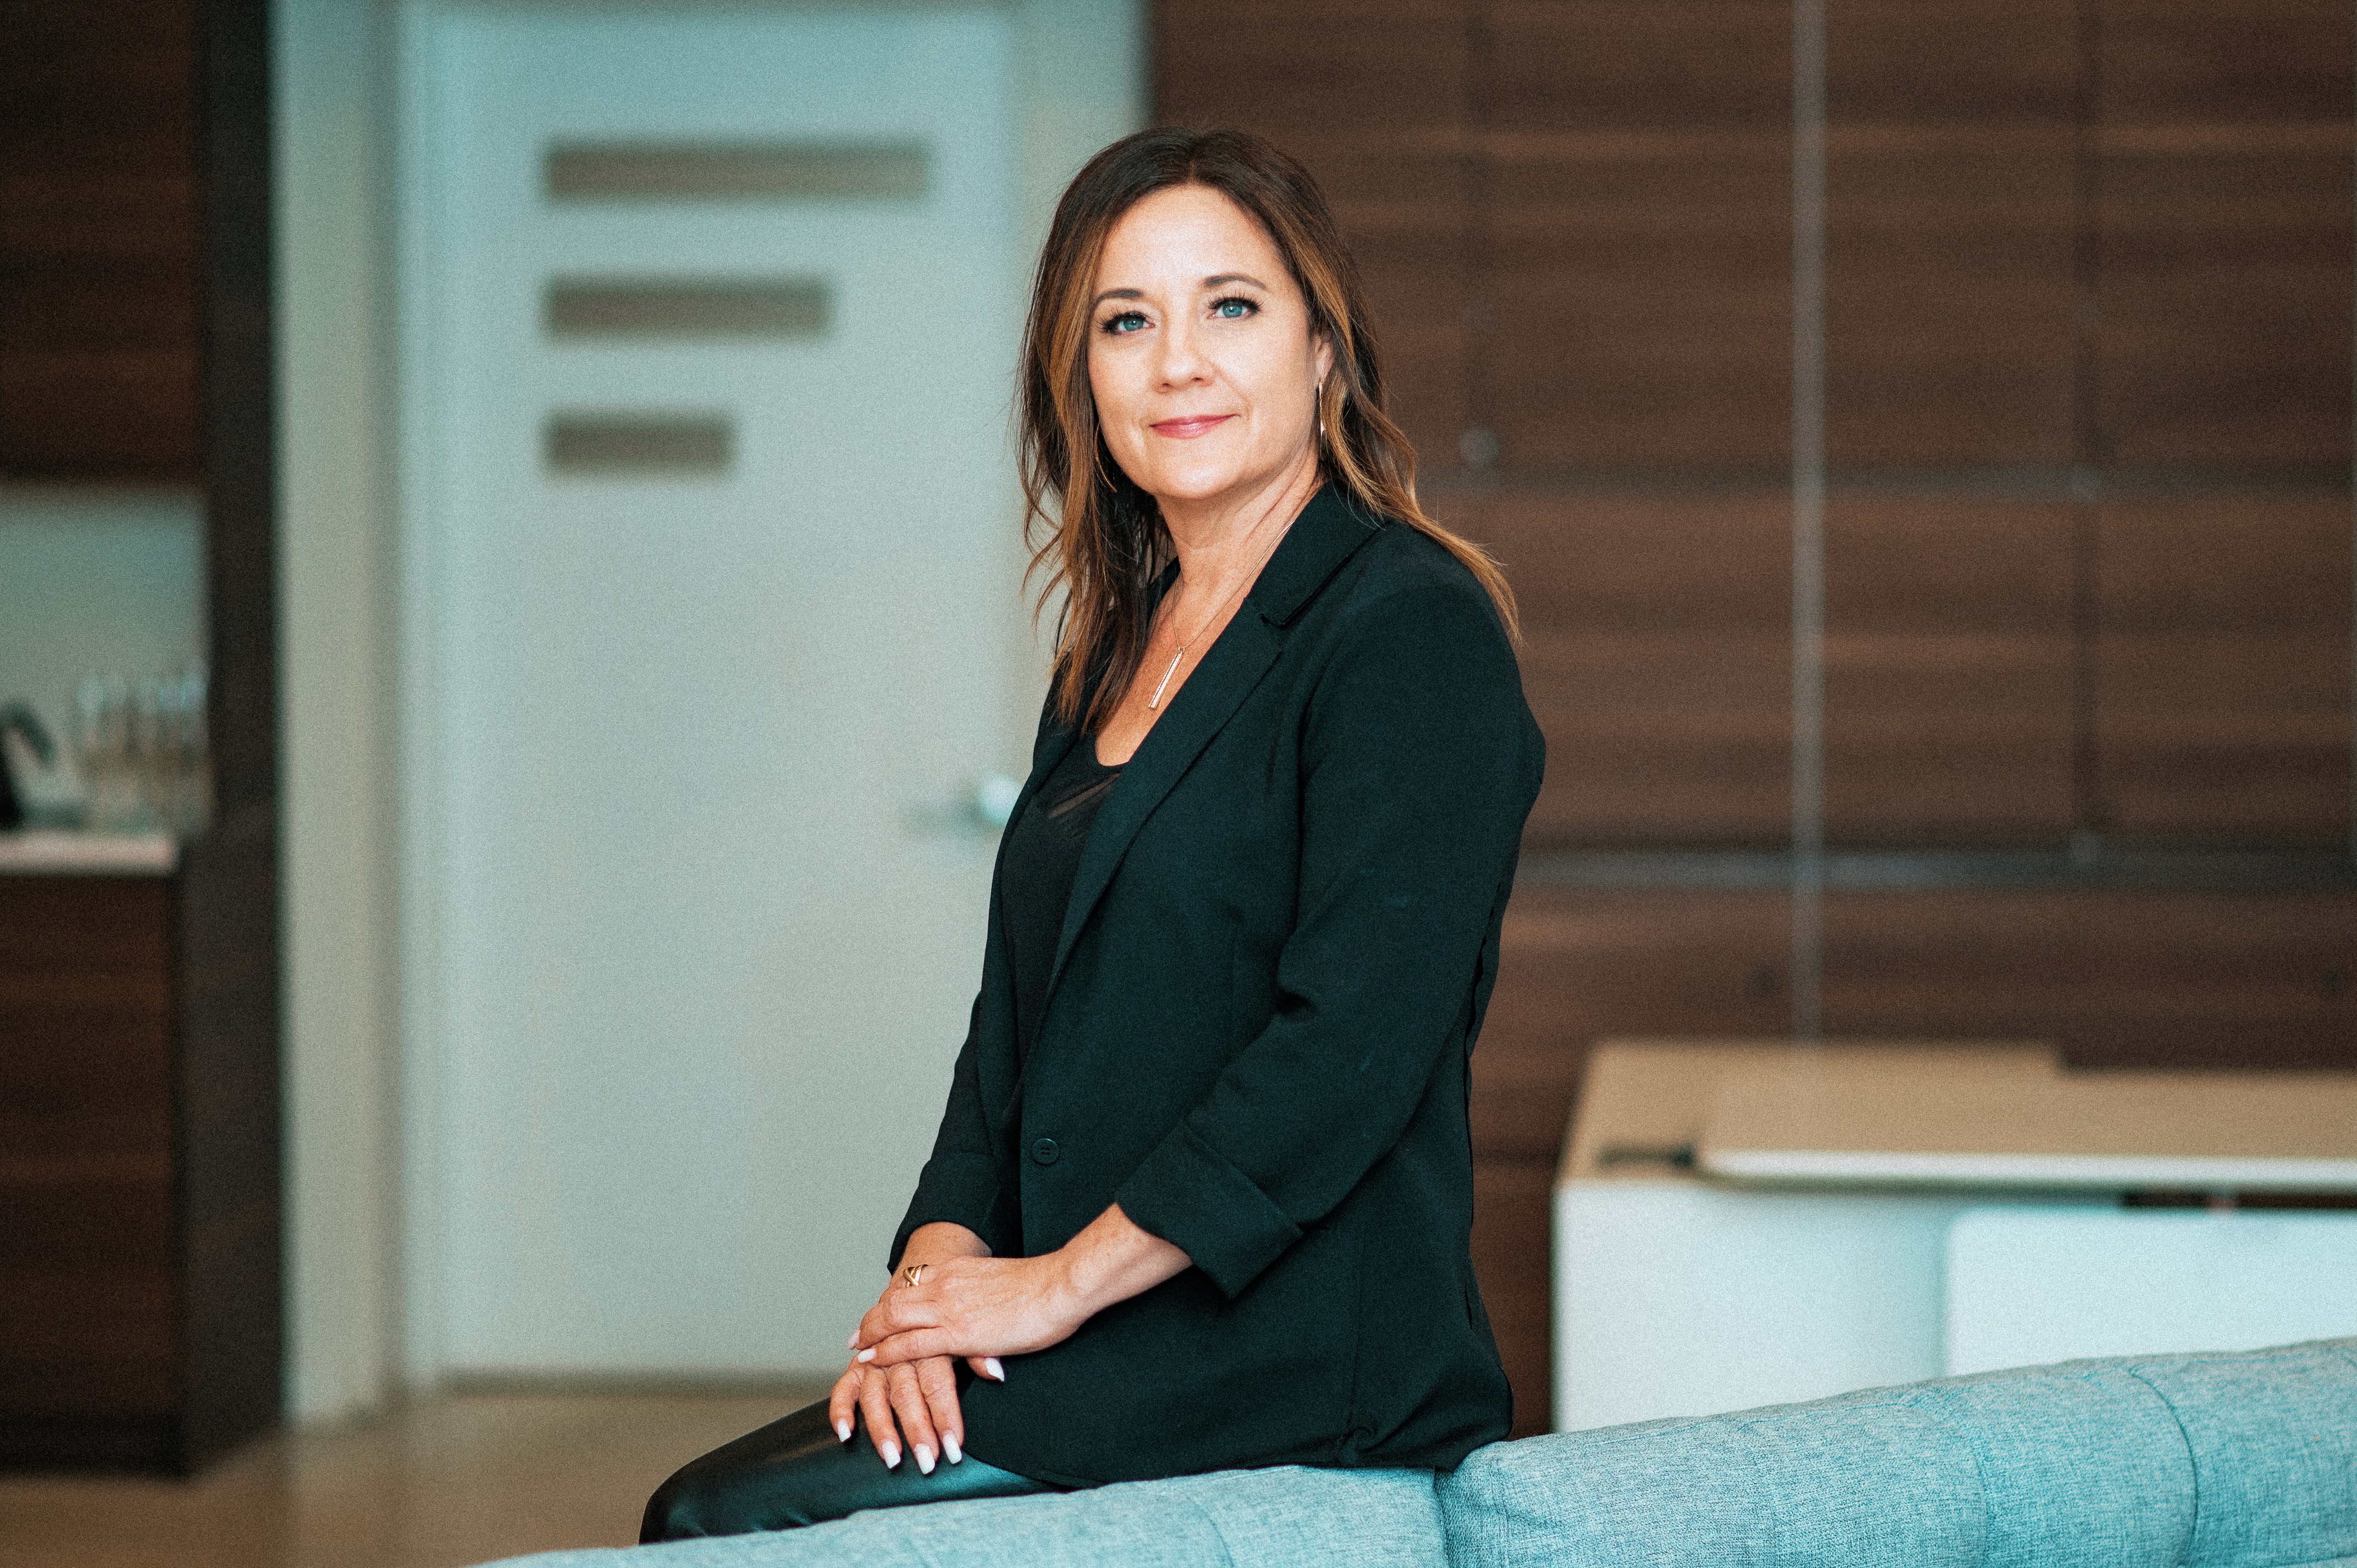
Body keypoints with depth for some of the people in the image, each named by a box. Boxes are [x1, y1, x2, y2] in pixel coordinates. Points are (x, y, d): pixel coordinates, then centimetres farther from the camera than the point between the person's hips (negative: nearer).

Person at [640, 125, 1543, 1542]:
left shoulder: (1411, 630, -10)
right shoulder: (1115, 656, 17)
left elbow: (1353, 1041, -19)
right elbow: (1019, 1015, 17)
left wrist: (1061, 1284, -15)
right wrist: (945, 1264, -1)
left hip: (1294, 1371, -8)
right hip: (1120, 1360, 8)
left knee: (719, 1527, -17)